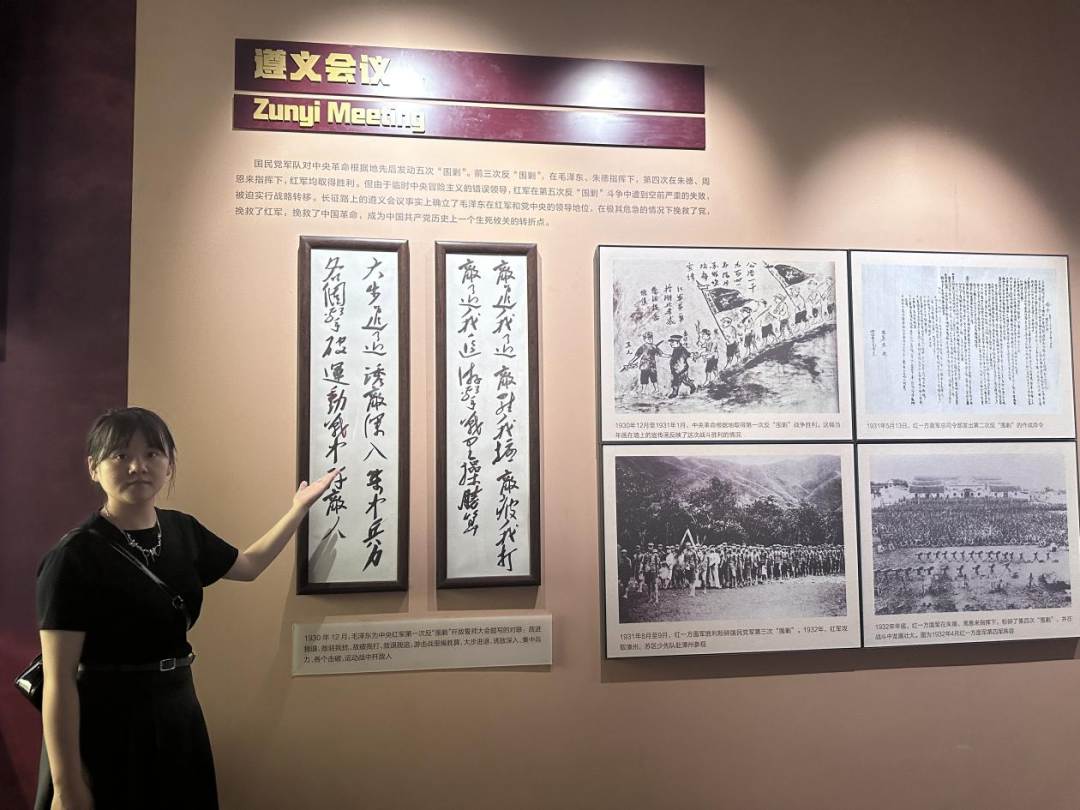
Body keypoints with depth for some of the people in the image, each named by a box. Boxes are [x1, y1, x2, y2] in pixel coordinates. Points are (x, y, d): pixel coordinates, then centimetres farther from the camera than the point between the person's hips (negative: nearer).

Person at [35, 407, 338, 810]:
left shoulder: (182, 529, 1)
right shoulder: (74, 556, -18)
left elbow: (249, 564, 19)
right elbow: (59, 681, -18)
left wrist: (300, 506, 19)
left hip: (177, 714, 7)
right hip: (104, 725, -6)